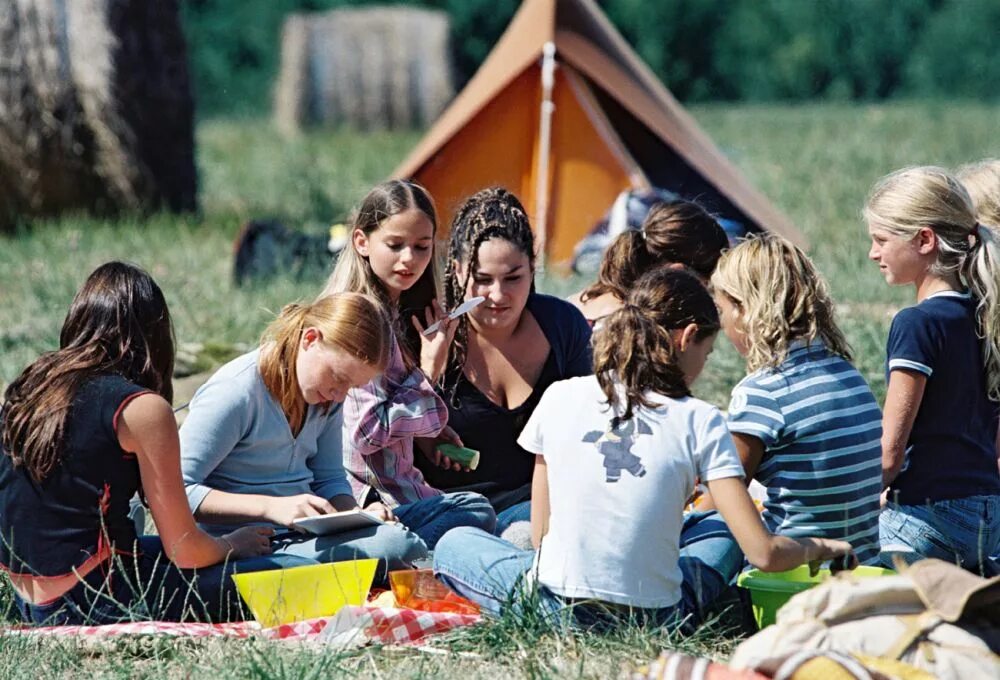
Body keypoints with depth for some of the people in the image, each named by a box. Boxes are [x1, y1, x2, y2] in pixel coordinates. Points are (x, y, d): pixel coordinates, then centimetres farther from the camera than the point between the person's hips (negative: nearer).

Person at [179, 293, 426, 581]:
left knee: (405, 545, -23)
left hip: (305, 535, 8)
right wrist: (272, 507, -29)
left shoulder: (327, 397, 10)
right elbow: (176, 491, -19)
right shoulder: (236, 392, -15)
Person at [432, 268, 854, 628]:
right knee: (723, 525, 29)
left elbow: (541, 534, 6)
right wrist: (820, 547, 10)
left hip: (557, 609, 0)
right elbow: (764, 554, -10)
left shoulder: (561, 398, -1)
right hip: (657, 619, 0)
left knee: (453, 544, 28)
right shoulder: (699, 422, -6)